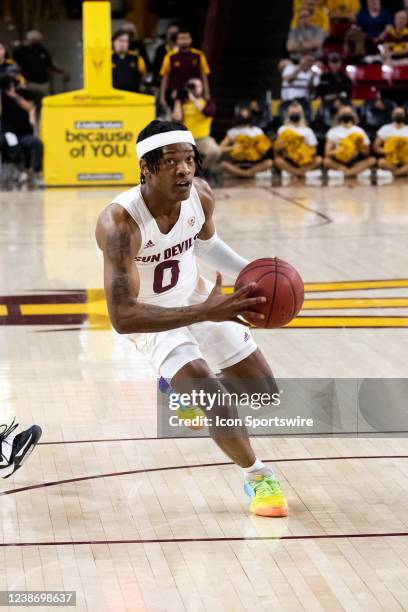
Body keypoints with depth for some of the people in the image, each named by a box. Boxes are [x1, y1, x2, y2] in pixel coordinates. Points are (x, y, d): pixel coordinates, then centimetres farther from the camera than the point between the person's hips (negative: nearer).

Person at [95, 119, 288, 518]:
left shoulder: (200, 196, -19)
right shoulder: (119, 223, -37)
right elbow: (122, 317, -42)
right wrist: (205, 313, -48)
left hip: (197, 297, 6)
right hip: (151, 316, -6)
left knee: (264, 391, 11)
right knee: (212, 398, -24)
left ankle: (182, 384, 40)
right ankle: (258, 477, 3)